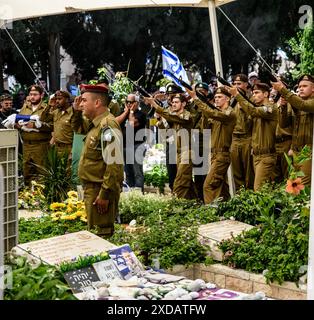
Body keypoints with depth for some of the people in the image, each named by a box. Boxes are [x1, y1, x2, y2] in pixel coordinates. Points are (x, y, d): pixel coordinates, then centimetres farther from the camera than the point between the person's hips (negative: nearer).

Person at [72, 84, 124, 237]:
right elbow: (78, 127, 32)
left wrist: (105, 194, -24)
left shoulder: (107, 126, -21)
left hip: (101, 189, -10)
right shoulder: (95, 123, 9)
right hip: (92, 187, 10)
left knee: (102, 233, -1)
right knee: (94, 230, 19)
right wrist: (76, 111, 12)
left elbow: (114, 164, -25)